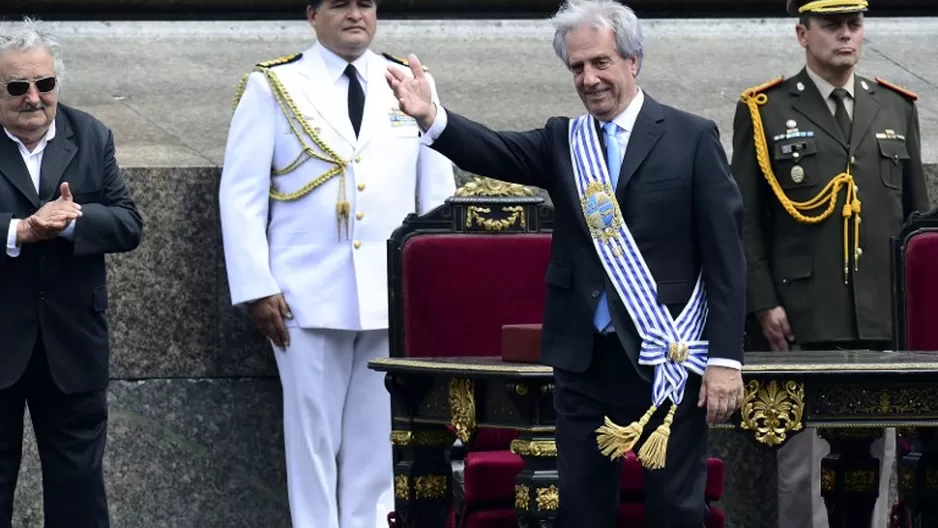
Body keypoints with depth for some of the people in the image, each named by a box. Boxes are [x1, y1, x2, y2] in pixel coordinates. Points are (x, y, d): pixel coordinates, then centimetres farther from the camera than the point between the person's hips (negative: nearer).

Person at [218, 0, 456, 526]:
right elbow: (242, 195, 1)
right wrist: (256, 287, -7)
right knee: (314, 431, 0)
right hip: (309, 298, -2)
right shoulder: (274, 88, 3)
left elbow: (439, 193, 10)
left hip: (395, 295, 2)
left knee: (378, 433, 5)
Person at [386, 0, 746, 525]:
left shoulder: (692, 138, -1)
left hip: (668, 359, -4)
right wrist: (432, 117, -29)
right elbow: (497, 152, -9)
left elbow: (726, 255, -4)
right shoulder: (563, 142, 10)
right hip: (585, 360, 4)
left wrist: (726, 358, -10)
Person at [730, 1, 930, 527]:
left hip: (883, 320, 3)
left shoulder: (897, 108, 13)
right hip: (804, 321, -3)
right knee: (805, 455, -2)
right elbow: (744, 220, 1)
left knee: (878, 456, 4)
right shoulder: (764, 112, 3)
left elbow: (918, 215, 16)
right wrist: (764, 303, -7)